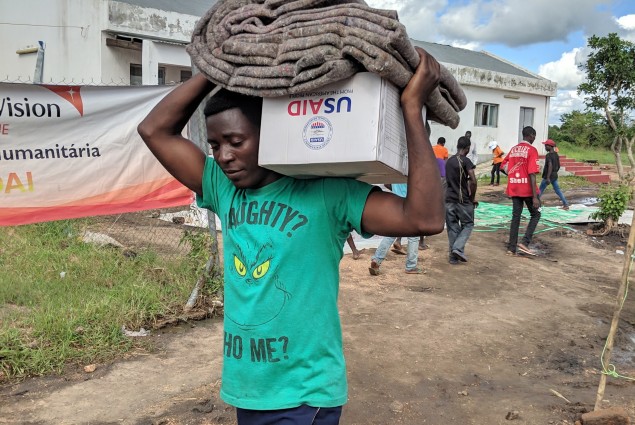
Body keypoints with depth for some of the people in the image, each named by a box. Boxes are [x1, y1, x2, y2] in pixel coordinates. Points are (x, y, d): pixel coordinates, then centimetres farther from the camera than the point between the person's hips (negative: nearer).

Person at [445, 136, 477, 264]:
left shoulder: (449, 161, 10)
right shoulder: (465, 161, -11)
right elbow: (473, 181, -18)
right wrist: (472, 198, -4)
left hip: (449, 199, 5)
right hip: (463, 200, -5)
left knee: (452, 227, 9)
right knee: (468, 225, 11)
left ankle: (453, 256, 10)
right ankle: (458, 248, -6)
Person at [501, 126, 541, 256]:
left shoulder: (513, 149, 9)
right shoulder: (531, 150, -10)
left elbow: (504, 166, 12)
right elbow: (532, 174, -17)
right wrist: (535, 197, -18)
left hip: (513, 189, 5)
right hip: (527, 189, -5)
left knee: (516, 216, 10)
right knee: (535, 214, 12)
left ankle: (511, 247, 8)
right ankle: (525, 242, -1)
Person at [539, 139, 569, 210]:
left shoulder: (548, 155, -17)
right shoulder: (556, 155, 9)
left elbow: (550, 166, -26)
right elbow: (558, 166, 17)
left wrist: (548, 178, -29)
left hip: (548, 176, -8)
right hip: (555, 176, 8)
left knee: (540, 190, 3)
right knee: (558, 190, 9)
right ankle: (566, 204, 5)